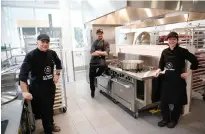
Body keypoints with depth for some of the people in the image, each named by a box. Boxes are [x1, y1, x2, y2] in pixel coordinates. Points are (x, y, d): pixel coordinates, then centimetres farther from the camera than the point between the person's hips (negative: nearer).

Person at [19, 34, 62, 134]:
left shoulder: (52, 53, -3)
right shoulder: (31, 55, -19)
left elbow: (58, 63, 17)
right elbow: (23, 74, -23)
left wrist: (57, 74, 6)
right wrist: (25, 92, -25)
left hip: (51, 85, 5)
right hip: (37, 88, -5)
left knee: (50, 107, 21)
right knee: (43, 110, 4)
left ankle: (51, 124, 47)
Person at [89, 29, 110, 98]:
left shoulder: (106, 43, 5)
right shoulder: (94, 43, 7)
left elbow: (106, 53, -9)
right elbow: (92, 53, -7)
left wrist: (97, 52, -8)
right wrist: (101, 53, -9)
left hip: (101, 59, -2)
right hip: (93, 61, 2)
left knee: (103, 65, -38)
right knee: (91, 76, 5)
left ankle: (96, 75, -3)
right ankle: (92, 90, 27)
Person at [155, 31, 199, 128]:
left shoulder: (182, 51, -11)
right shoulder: (165, 52, 3)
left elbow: (195, 61, -8)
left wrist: (188, 73, -9)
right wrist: (159, 70, -4)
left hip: (178, 79, -4)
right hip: (166, 79, 4)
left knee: (177, 101, 9)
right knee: (164, 100, 9)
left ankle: (174, 120, 30)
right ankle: (165, 119, 28)